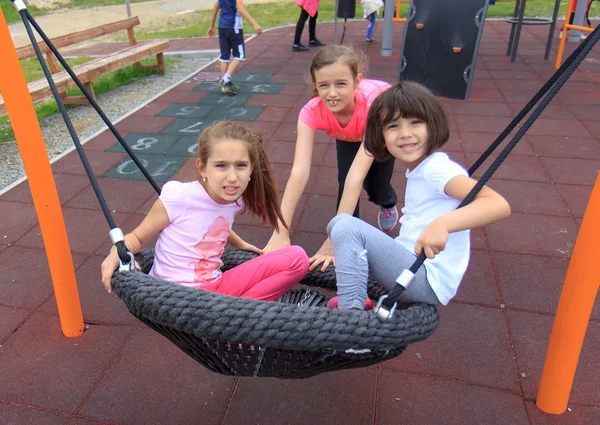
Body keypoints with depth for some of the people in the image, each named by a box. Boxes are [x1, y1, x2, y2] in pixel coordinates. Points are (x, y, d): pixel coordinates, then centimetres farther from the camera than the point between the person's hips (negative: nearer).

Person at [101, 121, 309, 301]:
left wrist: (241, 244, 24)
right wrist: (117, 252, -22)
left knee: (296, 258, -7)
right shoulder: (179, 197, -15)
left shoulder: (235, 200, 2)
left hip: (216, 286, 7)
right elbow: (138, 237, -4)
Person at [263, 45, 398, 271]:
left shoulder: (373, 103, -47)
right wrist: (281, 231, -55)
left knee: (375, 188, -9)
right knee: (345, 181, -17)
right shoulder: (312, 112, -39)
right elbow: (300, 171, -47)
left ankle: (388, 202, 28)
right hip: (348, 136, 2)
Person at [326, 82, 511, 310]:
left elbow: (499, 205, -28)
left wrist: (443, 224, -43)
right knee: (338, 223, 15)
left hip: (428, 281, -10)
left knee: (346, 226, -22)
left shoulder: (437, 168, -16)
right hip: (412, 267, 10)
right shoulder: (417, 169, 11)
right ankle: (351, 303, 7)